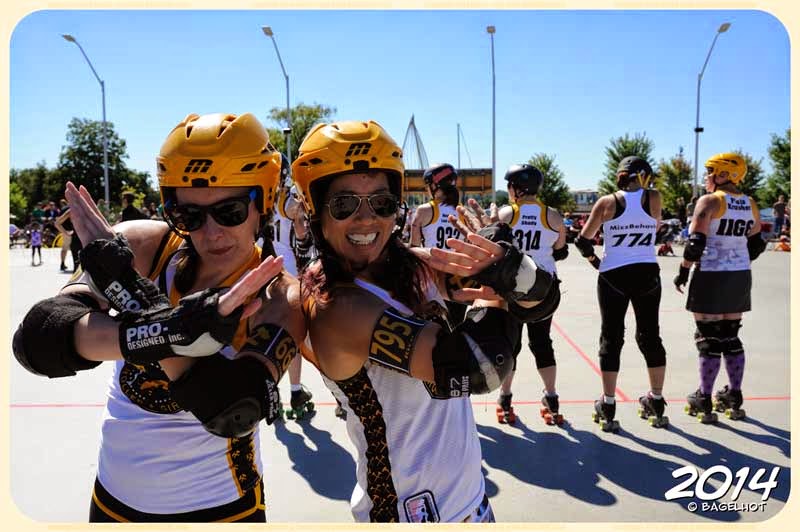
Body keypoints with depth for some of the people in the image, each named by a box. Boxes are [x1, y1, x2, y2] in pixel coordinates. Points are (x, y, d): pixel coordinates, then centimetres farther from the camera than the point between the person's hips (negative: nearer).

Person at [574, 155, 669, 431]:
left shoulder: (608, 202, -5)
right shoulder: (654, 198, -2)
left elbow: (583, 241, -4)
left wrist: (595, 261, 13)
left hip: (613, 276, -2)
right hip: (647, 274, 2)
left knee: (611, 338, 6)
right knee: (650, 336, 14)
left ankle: (608, 408, 9)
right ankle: (657, 403, 25)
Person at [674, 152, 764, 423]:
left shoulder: (710, 201, -10)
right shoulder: (750, 204, 9)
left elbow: (696, 242, -16)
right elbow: (756, 244, 14)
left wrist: (683, 272, -7)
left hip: (711, 277, -6)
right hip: (740, 278, 6)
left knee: (709, 338, 1)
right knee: (731, 337, 15)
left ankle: (704, 401, 8)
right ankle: (734, 398, 22)